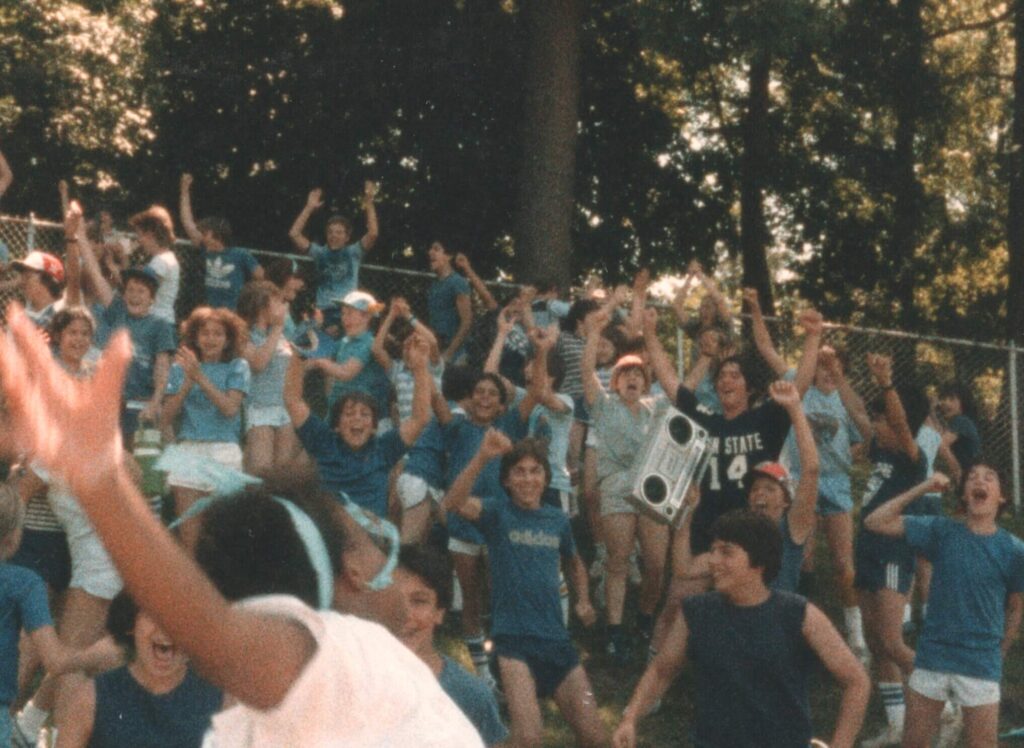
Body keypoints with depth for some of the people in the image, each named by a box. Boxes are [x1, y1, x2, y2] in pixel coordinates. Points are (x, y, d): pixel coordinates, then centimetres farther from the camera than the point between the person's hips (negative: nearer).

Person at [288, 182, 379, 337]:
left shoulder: (353, 252, 5)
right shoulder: (320, 252, 9)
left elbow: (373, 233, -9)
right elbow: (294, 234, 2)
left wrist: (369, 204, -12)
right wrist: (309, 208, -1)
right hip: (324, 312, 1)